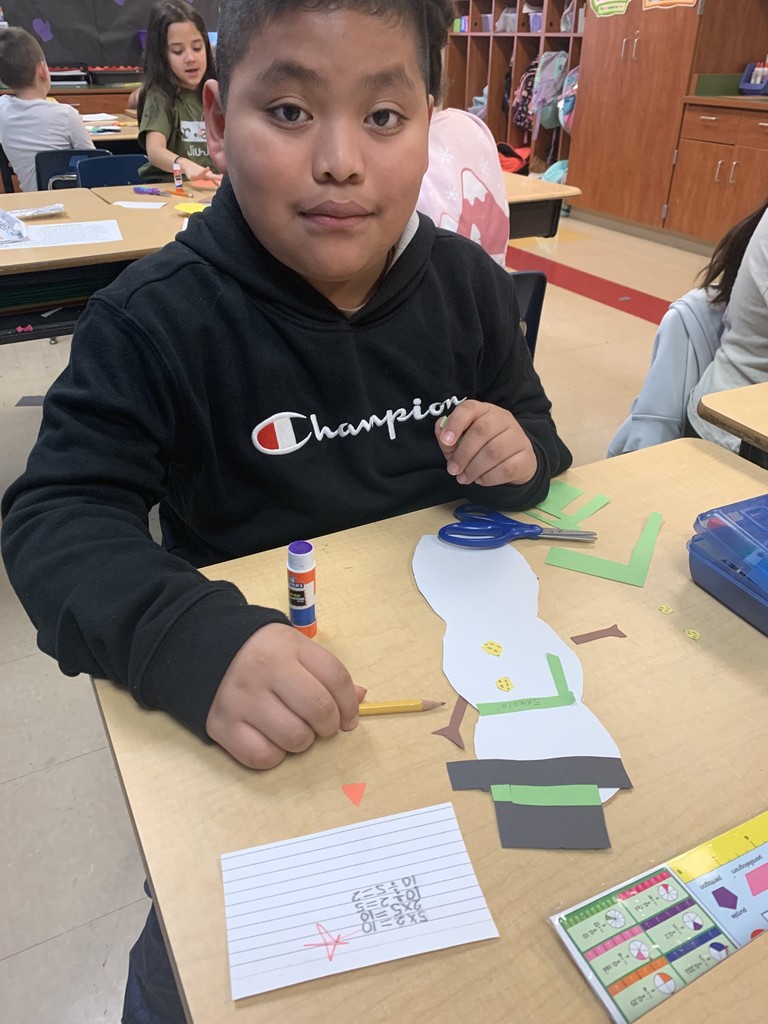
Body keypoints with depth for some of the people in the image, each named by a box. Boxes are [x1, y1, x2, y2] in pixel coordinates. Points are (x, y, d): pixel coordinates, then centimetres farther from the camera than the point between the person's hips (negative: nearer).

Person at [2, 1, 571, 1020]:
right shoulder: (156, 318, -18)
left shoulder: (470, 285, -6)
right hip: (243, 695, -2)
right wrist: (194, 640, -41)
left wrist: (520, 453, -19)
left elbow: (534, 440, 6)